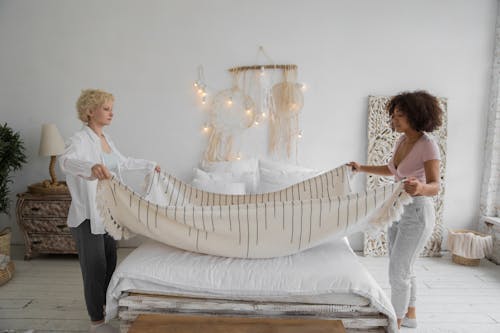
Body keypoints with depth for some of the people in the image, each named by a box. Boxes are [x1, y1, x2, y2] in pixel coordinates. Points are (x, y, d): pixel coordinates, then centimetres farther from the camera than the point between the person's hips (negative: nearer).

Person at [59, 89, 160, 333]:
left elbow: (123, 162, 25)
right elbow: (66, 161, -40)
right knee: (95, 268, 2)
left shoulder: (105, 139, 8)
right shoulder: (80, 140, -18)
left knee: (110, 262, 19)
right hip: (88, 216, -8)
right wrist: (92, 166, -61)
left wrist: (150, 165, 33)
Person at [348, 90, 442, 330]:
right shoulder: (401, 141, 5)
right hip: (399, 210, 9)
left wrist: (421, 187, -49)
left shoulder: (428, 145, -20)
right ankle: (410, 315, 38)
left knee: (398, 272, -3)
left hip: (417, 213, -8)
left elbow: (435, 186, -27)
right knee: (403, 268, 19)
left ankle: (396, 324, 13)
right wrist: (362, 168, 19)